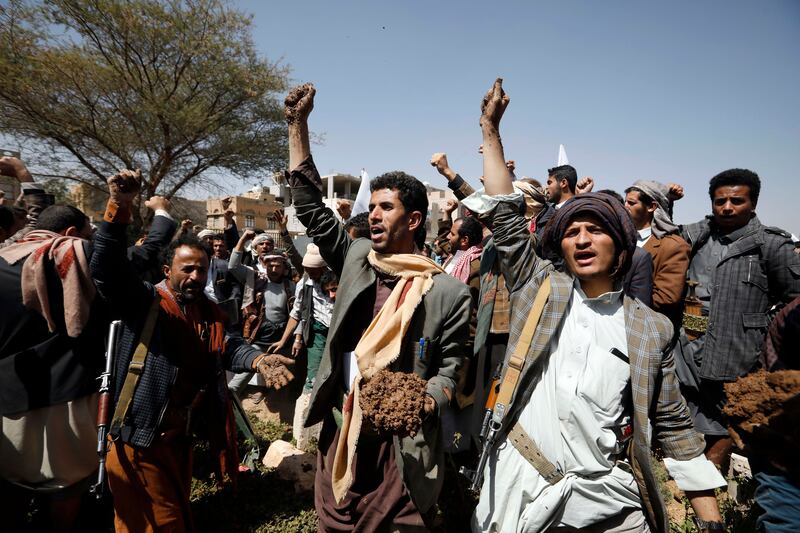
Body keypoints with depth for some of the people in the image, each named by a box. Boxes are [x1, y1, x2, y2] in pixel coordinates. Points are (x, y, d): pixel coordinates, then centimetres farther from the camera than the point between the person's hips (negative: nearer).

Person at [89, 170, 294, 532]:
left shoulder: (210, 312, 7)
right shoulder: (144, 301, -11)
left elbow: (230, 347, -6)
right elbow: (107, 270, -27)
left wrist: (258, 360, -29)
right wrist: (119, 208, -39)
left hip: (182, 433, 6)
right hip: (140, 434, -6)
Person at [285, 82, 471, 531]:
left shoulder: (449, 292, -8)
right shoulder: (356, 259, 3)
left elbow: (449, 369, -3)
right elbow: (309, 204, 6)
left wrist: (425, 403, -24)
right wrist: (299, 123, 4)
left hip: (403, 443, -4)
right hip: (340, 433, 5)